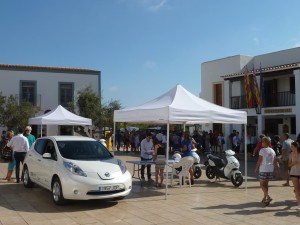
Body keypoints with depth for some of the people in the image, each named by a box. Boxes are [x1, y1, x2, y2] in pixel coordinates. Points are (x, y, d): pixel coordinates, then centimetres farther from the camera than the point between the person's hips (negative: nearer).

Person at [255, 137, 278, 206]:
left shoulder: (262, 150, -13)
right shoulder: (272, 150, 7)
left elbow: (259, 161, -14)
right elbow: (275, 161, 9)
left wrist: (256, 168, -3)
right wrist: (276, 169, 17)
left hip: (263, 170, -7)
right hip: (271, 170, 7)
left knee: (262, 184, 1)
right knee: (266, 184, 18)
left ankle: (268, 197, -14)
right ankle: (264, 198, 24)